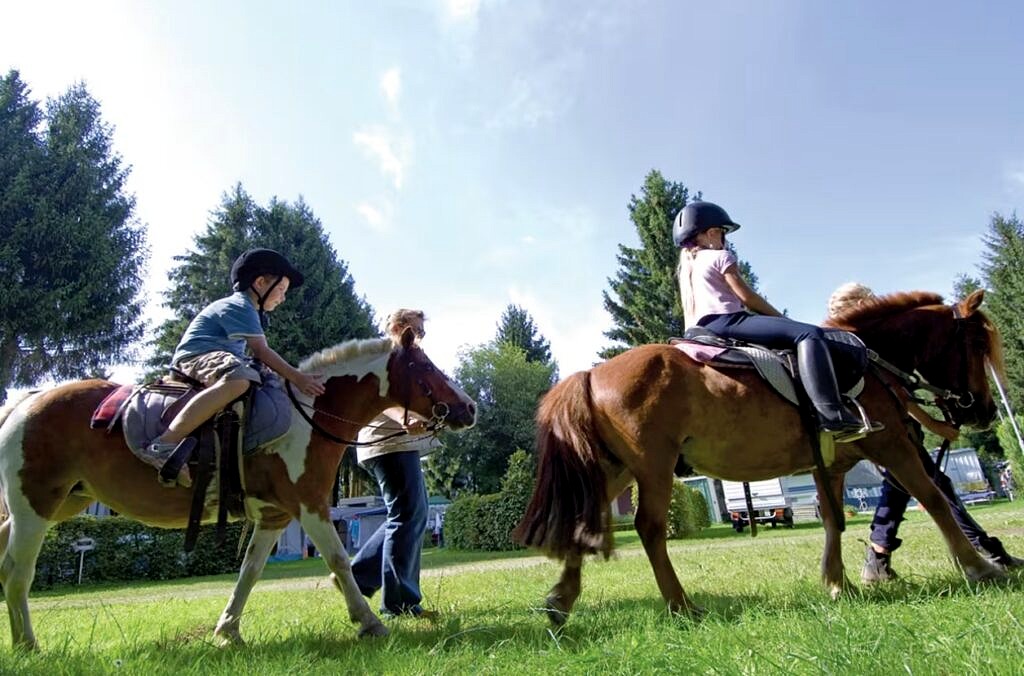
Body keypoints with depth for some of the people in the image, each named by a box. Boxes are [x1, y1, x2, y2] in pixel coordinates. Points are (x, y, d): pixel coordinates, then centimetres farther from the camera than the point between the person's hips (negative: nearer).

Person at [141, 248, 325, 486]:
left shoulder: (246, 310, 22)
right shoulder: (240, 306, -10)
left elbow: (255, 353, 24)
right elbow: (261, 351, -21)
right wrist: (297, 378, -25)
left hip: (217, 359, 11)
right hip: (195, 357, -11)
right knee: (238, 379, -42)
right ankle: (164, 444, -40)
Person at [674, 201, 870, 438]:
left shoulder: (686, 266, 27)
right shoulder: (720, 257, 3)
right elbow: (747, 297, -3)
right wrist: (783, 318, 10)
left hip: (703, 330, 10)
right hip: (726, 322, -10)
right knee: (809, 334, -18)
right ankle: (832, 414, -31)